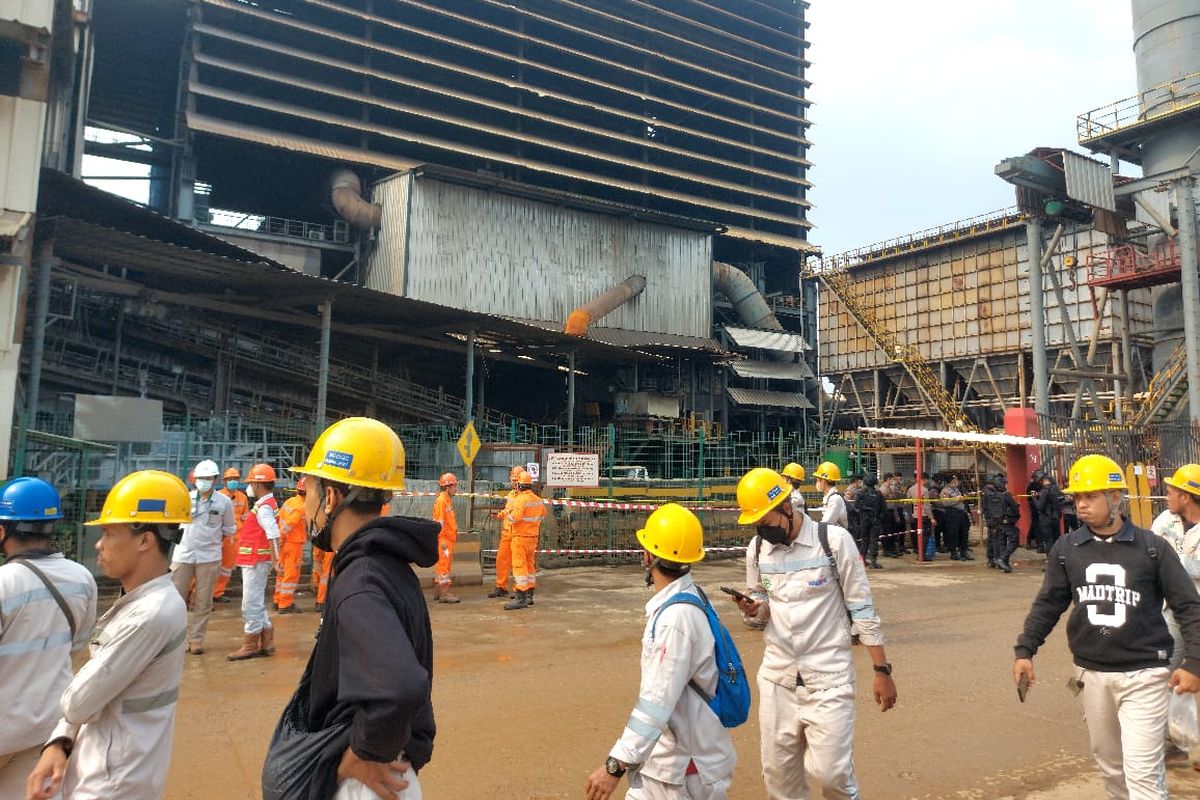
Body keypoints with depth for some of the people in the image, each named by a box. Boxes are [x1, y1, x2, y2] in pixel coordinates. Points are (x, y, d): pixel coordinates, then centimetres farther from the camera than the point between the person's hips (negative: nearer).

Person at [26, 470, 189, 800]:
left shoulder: (151, 615, -28)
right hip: (98, 773, 9)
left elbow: (76, 704, -20)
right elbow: (87, 692, 7)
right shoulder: (135, 601, 4)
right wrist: (58, 743, -8)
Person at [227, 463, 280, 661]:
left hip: (256, 561, -10)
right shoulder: (267, 504, 14)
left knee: (251, 604, -2)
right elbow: (270, 532, 16)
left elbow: (273, 534, -26)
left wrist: (275, 560, -25)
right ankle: (266, 643, 22)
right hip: (255, 561, 10)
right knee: (257, 603, 16)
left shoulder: (264, 507, -17)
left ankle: (250, 645, 8)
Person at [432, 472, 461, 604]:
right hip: (443, 539, -10)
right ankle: (444, 593, -7)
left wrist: (455, 533, 19)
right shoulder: (441, 500, -13)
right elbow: (439, 521, -18)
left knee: (442, 564, 13)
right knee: (443, 564, -8)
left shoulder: (448, 499, 17)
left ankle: (438, 592, 20)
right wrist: (442, 540, -21)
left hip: (449, 538, 10)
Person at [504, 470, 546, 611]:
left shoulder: (520, 499, -18)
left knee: (519, 565, -8)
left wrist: (510, 512, -5)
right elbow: (543, 514, 22)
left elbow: (514, 518, -25)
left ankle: (520, 598, -11)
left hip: (521, 537, -8)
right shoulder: (537, 499, 8)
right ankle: (529, 596, 25)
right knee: (529, 564, 17)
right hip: (533, 535, 8)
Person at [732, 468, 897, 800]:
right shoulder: (757, 548, 1)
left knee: (831, 772, -4)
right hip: (776, 676, 4)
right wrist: (753, 607, -10)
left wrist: (882, 669, -7)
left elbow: (861, 607, -7)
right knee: (778, 773, 11)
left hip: (828, 676, -4)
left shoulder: (834, 539, -12)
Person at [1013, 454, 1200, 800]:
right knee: (1110, 765, 16)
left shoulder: (1152, 548, -5)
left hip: (1143, 675, -3)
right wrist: (1024, 650, 0)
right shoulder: (1066, 549, 1)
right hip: (1092, 674, 3)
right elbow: (1048, 604, 7)